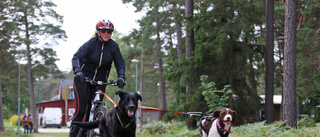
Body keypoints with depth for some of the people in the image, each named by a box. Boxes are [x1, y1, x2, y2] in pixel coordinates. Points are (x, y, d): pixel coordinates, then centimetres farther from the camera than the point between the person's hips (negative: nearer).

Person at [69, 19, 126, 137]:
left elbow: (120, 64, -4)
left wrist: (121, 78, -22)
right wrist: (78, 72, -39)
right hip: (83, 79, -3)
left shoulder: (113, 46, -4)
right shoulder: (91, 43, -13)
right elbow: (76, 57, -21)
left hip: (100, 82, 3)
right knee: (81, 109, -14)